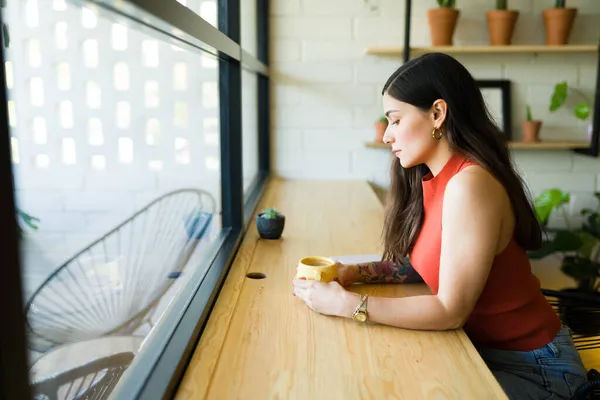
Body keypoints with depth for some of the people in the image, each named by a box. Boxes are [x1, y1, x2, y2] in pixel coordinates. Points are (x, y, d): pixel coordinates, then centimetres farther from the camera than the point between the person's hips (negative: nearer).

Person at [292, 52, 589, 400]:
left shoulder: (469, 183, -27)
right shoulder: (432, 177, -1)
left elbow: (450, 311, -26)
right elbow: (422, 262, 7)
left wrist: (345, 303, -25)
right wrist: (356, 273, -7)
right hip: (479, 344, 7)